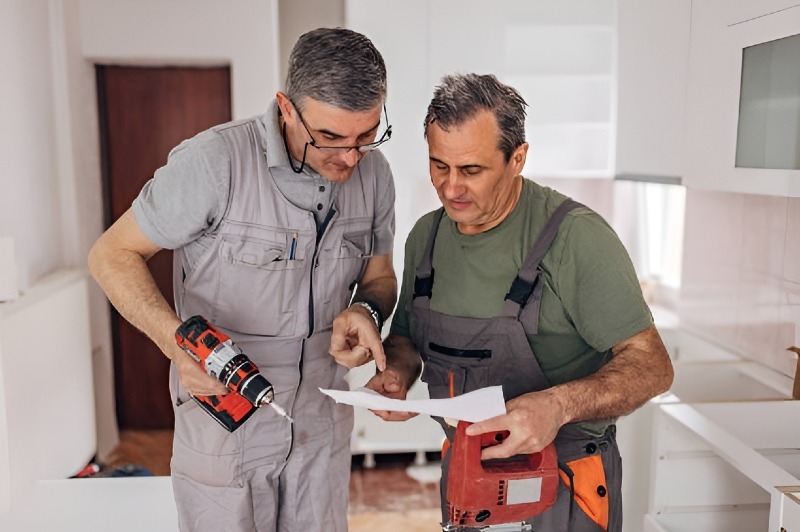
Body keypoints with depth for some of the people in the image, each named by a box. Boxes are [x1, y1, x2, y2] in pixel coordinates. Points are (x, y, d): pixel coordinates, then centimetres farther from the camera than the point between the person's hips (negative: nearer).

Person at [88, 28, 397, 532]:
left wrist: (366, 311, -15)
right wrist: (176, 339, -27)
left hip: (323, 419, 5)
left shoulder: (374, 173, -4)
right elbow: (112, 254, -12)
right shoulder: (214, 161, -21)